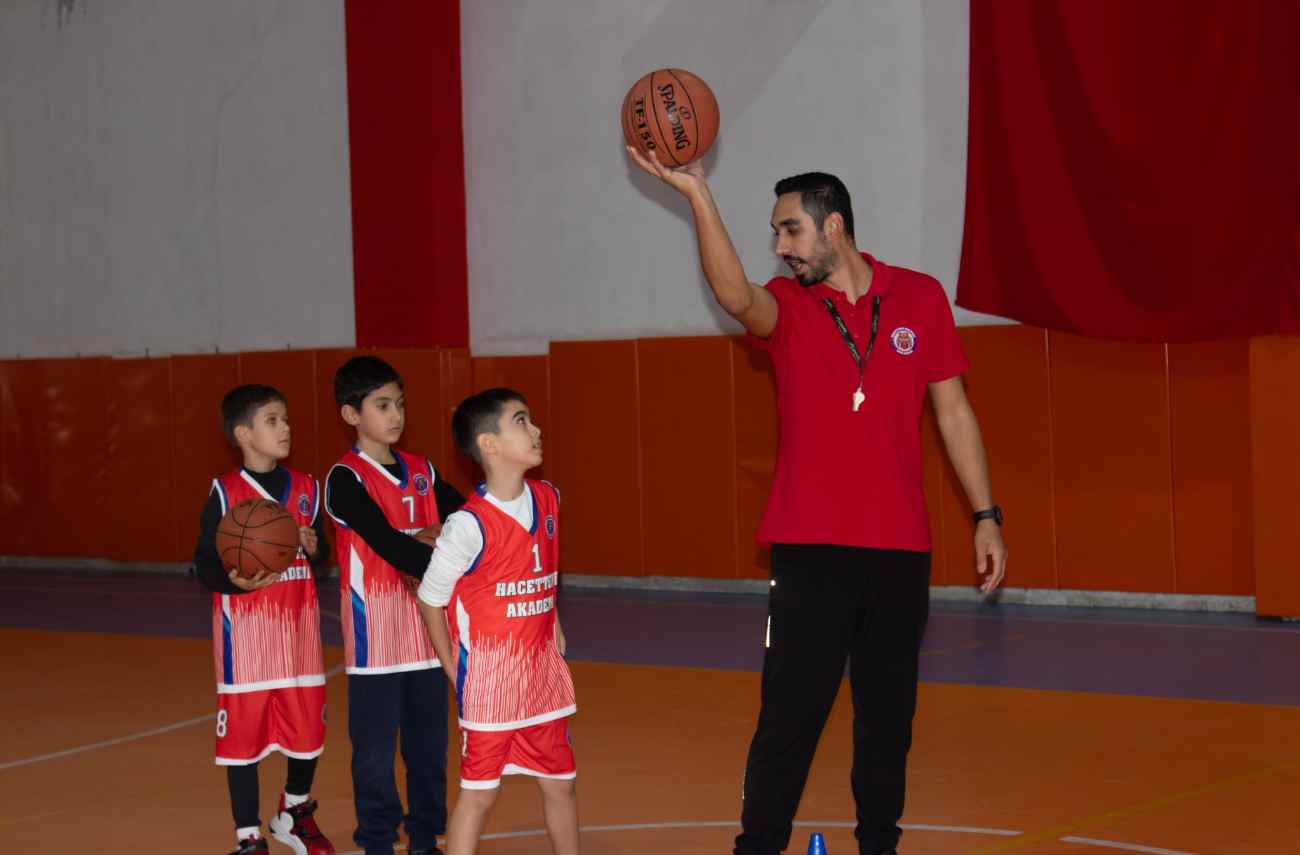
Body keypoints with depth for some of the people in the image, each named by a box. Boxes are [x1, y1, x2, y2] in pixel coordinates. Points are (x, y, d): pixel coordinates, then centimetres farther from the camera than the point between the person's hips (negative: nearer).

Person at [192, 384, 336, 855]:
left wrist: (314, 547, -7)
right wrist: (235, 581, -27)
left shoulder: (305, 488, 7)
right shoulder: (225, 493, -7)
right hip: (245, 633, -4)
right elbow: (204, 563, -8)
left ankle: (295, 812, 37)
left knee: (308, 726, 10)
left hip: (298, 627, 4)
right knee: (243, 734, 2)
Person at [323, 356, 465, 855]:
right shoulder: (346, 479, -9)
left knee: (429, 741, 12)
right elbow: (384, 541, -21)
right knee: (375, 744, 2)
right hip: (376, 631, -5)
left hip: (426, 630, 6)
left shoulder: (421, 472, 10)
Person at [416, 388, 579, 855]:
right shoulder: (469, 524, -18)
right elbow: (430, 599, -9)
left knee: (561, 782, 15)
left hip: (543, 670, 6)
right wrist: (456, 673, -5)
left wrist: (552, 625, 9)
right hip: (489, 675, -6)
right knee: (478, 793, 0)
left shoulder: (548, 501, 2)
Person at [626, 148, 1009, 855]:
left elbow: (953, 411, 9)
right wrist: (697, 195, -36)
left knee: (888, 711, 11)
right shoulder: (787, 306, -1)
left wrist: (985, 517, 7)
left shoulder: (920, 298, 4)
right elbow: (736, 296, -25)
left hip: (900, 545, 2)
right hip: (810, 548, -2)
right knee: (789, 713, -5)